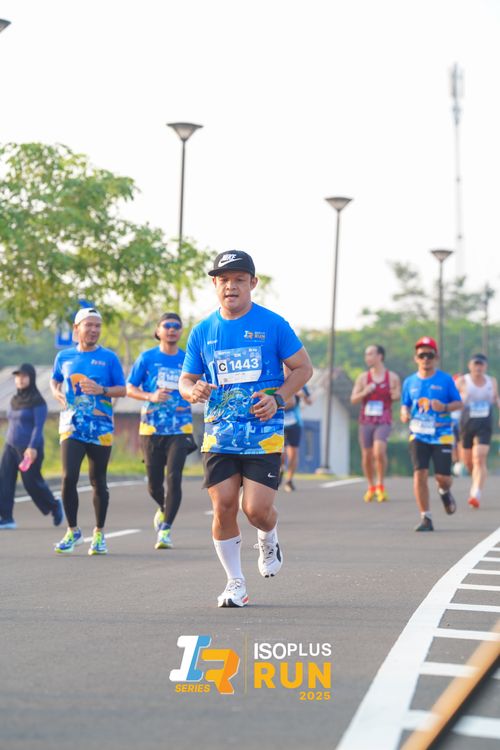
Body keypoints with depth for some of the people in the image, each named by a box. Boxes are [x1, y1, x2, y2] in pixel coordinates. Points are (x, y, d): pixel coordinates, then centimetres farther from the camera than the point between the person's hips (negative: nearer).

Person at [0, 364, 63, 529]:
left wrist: (32, 447, -25)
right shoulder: (14, 399, 12)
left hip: (30, 448, -7)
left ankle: (55, 506, 26)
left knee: (32, 482, 0)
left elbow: (38, 426, -16)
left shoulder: (37, 401, -10)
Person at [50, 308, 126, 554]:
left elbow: (122, 389, 3)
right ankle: (73, 531, 6)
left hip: (101, 429, -1)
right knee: (68, 478, -11)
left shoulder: (108, 357, 1)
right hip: (72, 427, 1)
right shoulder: (64, 357, 8)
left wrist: (102, 390, -15)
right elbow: (54, 381, 23)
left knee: (98, 482, 5)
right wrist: (57, 393, 1)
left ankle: (99, 534, 19)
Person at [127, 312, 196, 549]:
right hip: (151, 428, 0)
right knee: (154, 482, 6)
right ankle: (163, 509, 39)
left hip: (180, 429, 0)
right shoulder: (147, 358, 2)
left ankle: (165, 530, -10)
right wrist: (151, 397, -14)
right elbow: (129, 388, 3)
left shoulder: (188, 359, 6)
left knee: (174, 478, -14)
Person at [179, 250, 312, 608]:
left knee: (257, 509, -10)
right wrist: (193, 391, -10)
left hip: (264, 434, -3)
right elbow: (186, 380, 15)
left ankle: (269, 540, 28)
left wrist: (278, 398, -12)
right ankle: (235, 582, 13)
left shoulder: (273, 324, -1)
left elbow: (303, 368, 4)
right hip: (219, 435, 3)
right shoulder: (203, 332, 7)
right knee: (223, 507, -4)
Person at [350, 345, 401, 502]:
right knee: (367, 456, 6)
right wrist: (364, 392, -16)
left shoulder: (393, 377, 2)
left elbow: (398, 395, 12)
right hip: (366, 421, 3)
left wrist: (396, 395, -11)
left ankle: (380, 485, -9)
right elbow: (353, 399, 3)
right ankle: (371, 487, 28)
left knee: (379, 450, -25)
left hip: (384, 422, -3)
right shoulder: (363, 377, 6)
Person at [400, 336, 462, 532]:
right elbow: (405, 404, 16)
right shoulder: (410, 382, 7)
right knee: (420, 473, -11)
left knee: (442, 476, -3)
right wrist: (404, 414, -7)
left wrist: (445, 407, -17)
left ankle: (445, 492, 36)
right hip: (419, 435, 1)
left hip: (442, 435, -1)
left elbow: (459, 403, 3)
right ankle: (425, 519, -4)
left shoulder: (445, 379, 0)